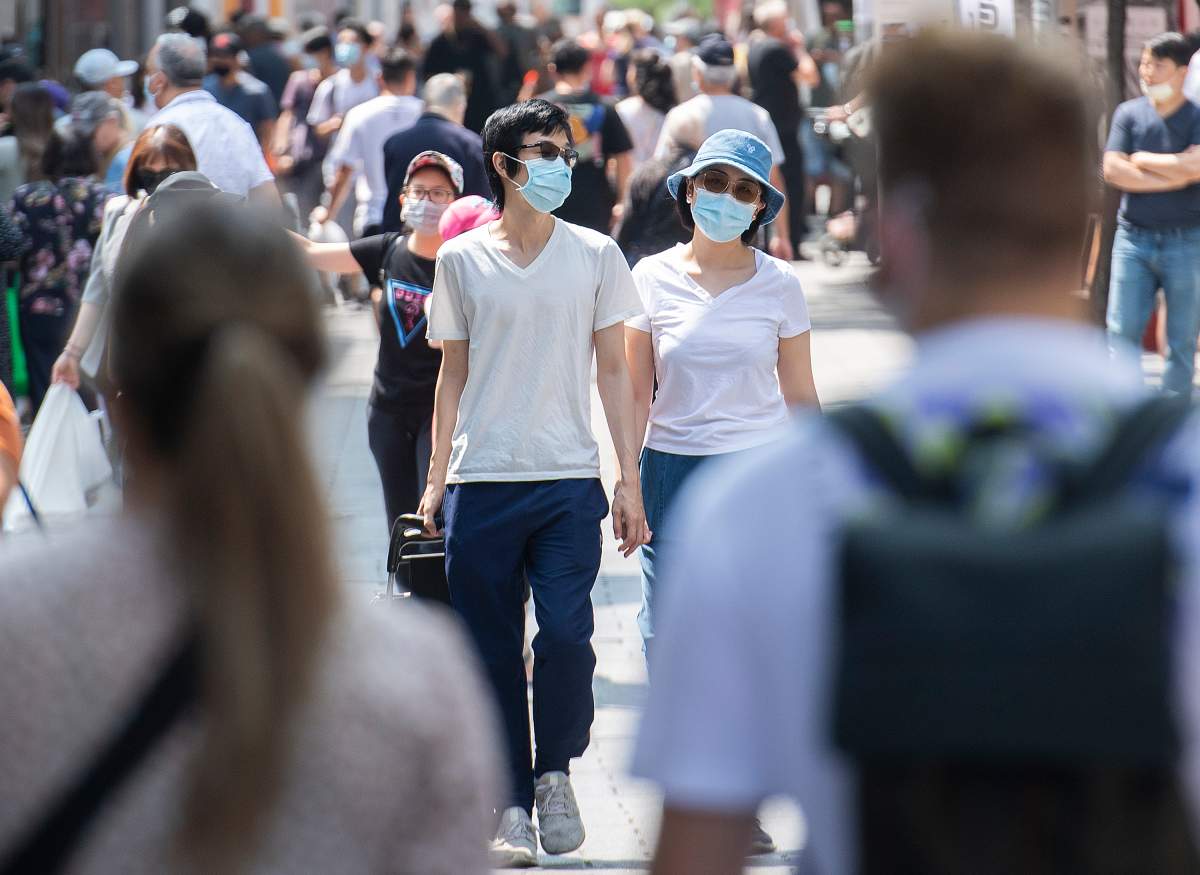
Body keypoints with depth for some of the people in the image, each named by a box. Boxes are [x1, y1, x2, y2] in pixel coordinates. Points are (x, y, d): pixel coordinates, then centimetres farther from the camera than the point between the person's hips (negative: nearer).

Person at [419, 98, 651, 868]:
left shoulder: (595, 256, 7)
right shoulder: (461, 260, 7)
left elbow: (614, 371, 9)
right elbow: (454, 376, 12)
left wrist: (630, 481, 3)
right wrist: (437, 479, 8)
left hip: (569, 481, -1)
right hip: (481, 483, 1)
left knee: (567, 636, -14)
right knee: (492, 652, 2)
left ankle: (556, 772, 9)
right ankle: (511, 805, 13)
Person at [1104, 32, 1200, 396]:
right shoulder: (1128, 113, 7)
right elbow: (1112, 170, -5)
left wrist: (1142, 160, -7)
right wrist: (1170, 175, -11)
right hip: (1133, 239, 2)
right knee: (1122, 333, -3)